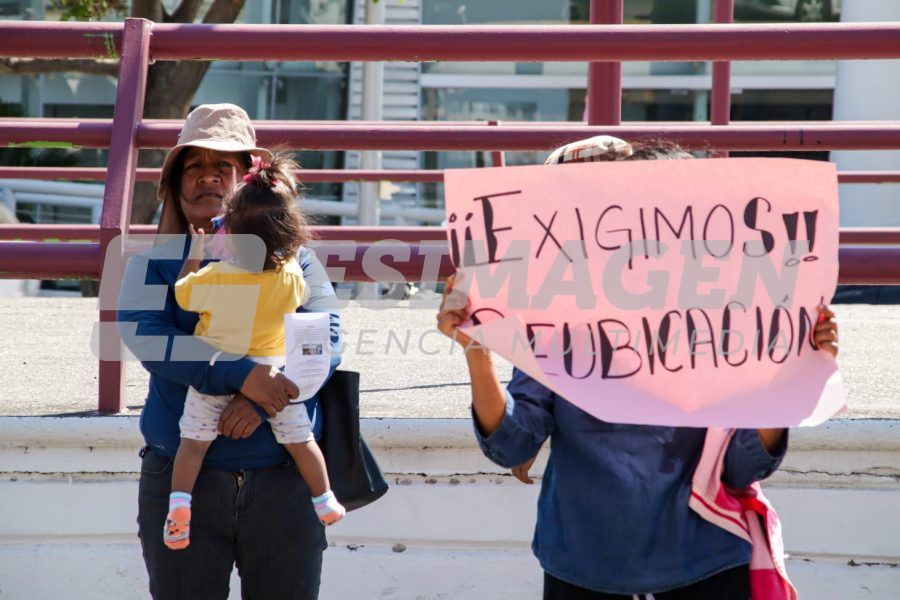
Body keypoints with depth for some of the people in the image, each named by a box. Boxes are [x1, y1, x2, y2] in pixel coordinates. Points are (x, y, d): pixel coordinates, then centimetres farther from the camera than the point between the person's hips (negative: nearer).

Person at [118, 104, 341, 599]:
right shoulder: (156, 261, 5)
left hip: (284, 480, 1)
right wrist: (242, 374, -24)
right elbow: (143, 335, -13)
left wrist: (260, 400, -22)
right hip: (181, 478, -1)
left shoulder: (291, 256, 8)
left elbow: (326, 340, -5)